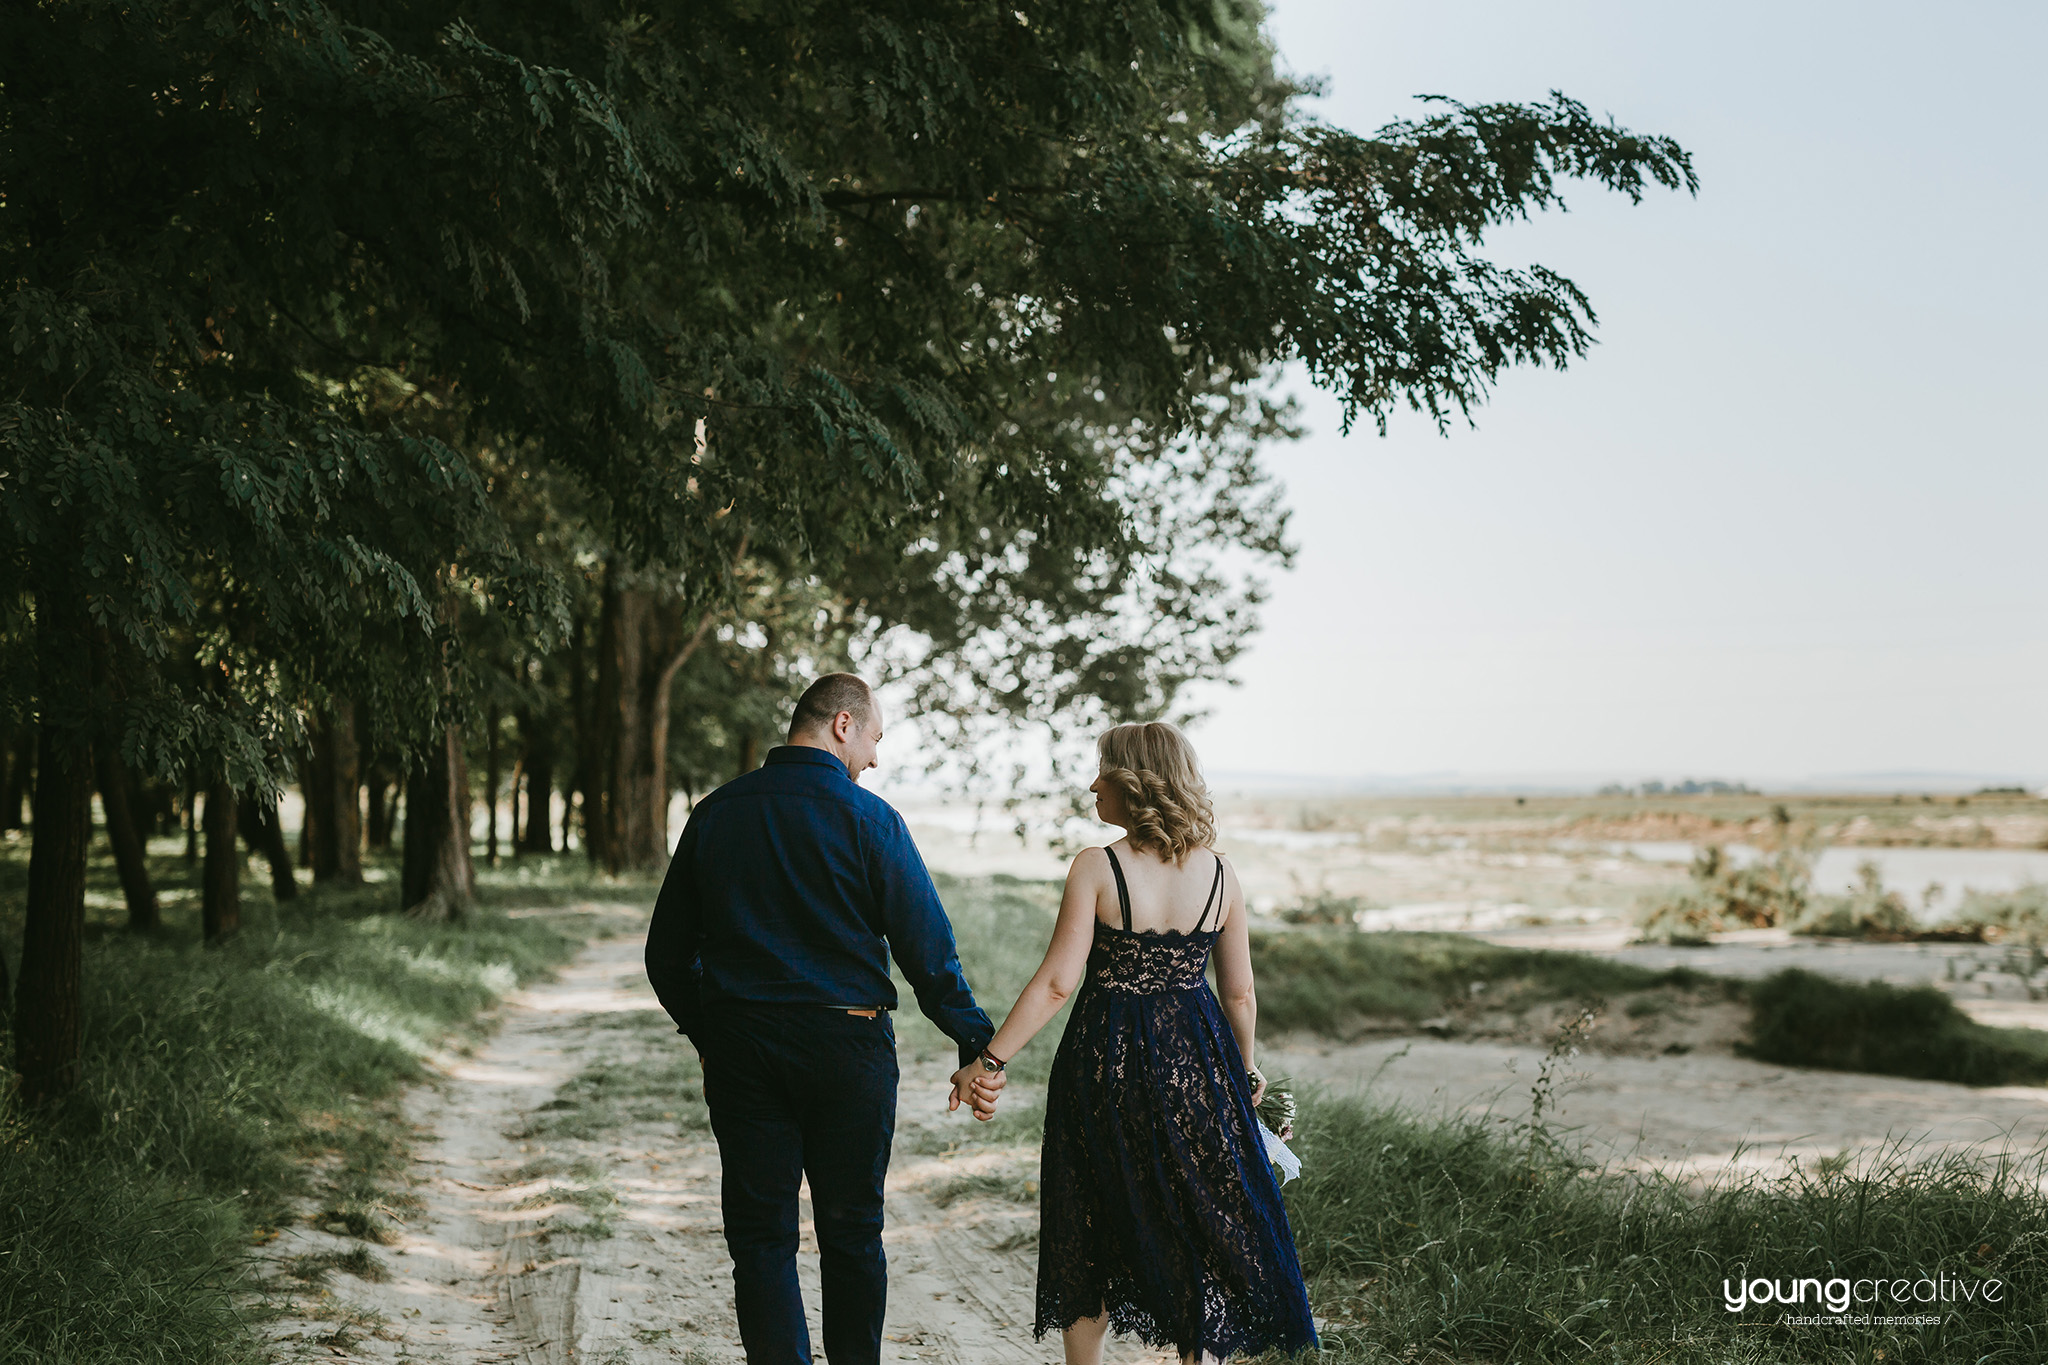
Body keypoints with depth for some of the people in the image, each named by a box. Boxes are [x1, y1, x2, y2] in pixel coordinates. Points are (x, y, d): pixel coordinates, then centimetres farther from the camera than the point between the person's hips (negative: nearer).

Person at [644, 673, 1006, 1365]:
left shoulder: (714, 814, 5)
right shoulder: (868, 819, -8)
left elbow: (667, 952, 10)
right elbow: (927, 948, -10)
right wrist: (976, 1047, -5)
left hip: (738, 1043, 3)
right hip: (847, 1042, -2)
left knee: (760, 1236, 6)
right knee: (851, 1230, 12)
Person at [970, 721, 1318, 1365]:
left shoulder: (1096, 868, -13)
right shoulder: (1219, 874, -1)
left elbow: (1056, 983, -17)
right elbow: (1240, 995, 4)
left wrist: (991, 1058, -12)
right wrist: (1245, 1073, 19)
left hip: (1106, 1059, -3)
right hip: (1196, 1062, 3)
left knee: (1090, 1231, 14)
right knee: (1201, 1226, 15)